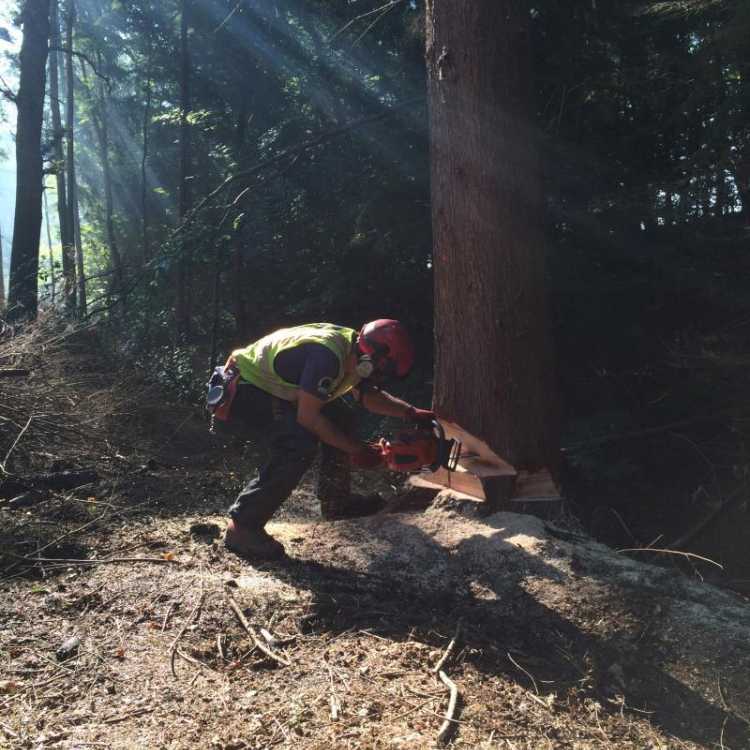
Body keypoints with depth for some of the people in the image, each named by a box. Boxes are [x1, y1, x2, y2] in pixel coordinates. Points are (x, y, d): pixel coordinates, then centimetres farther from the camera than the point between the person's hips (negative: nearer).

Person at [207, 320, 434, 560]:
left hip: (270, 385, 10)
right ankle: (242, 526, -20)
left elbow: (367, 394, 13)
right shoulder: (327, 356, -32)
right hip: (242, 387, -10)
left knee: (339, 416, 9)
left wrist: (411, 412, 3)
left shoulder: (353, 349, -3)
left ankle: (335, 501, 20)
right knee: (299, 445, -27)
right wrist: (356, 449, -23)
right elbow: (308, 417, -31)